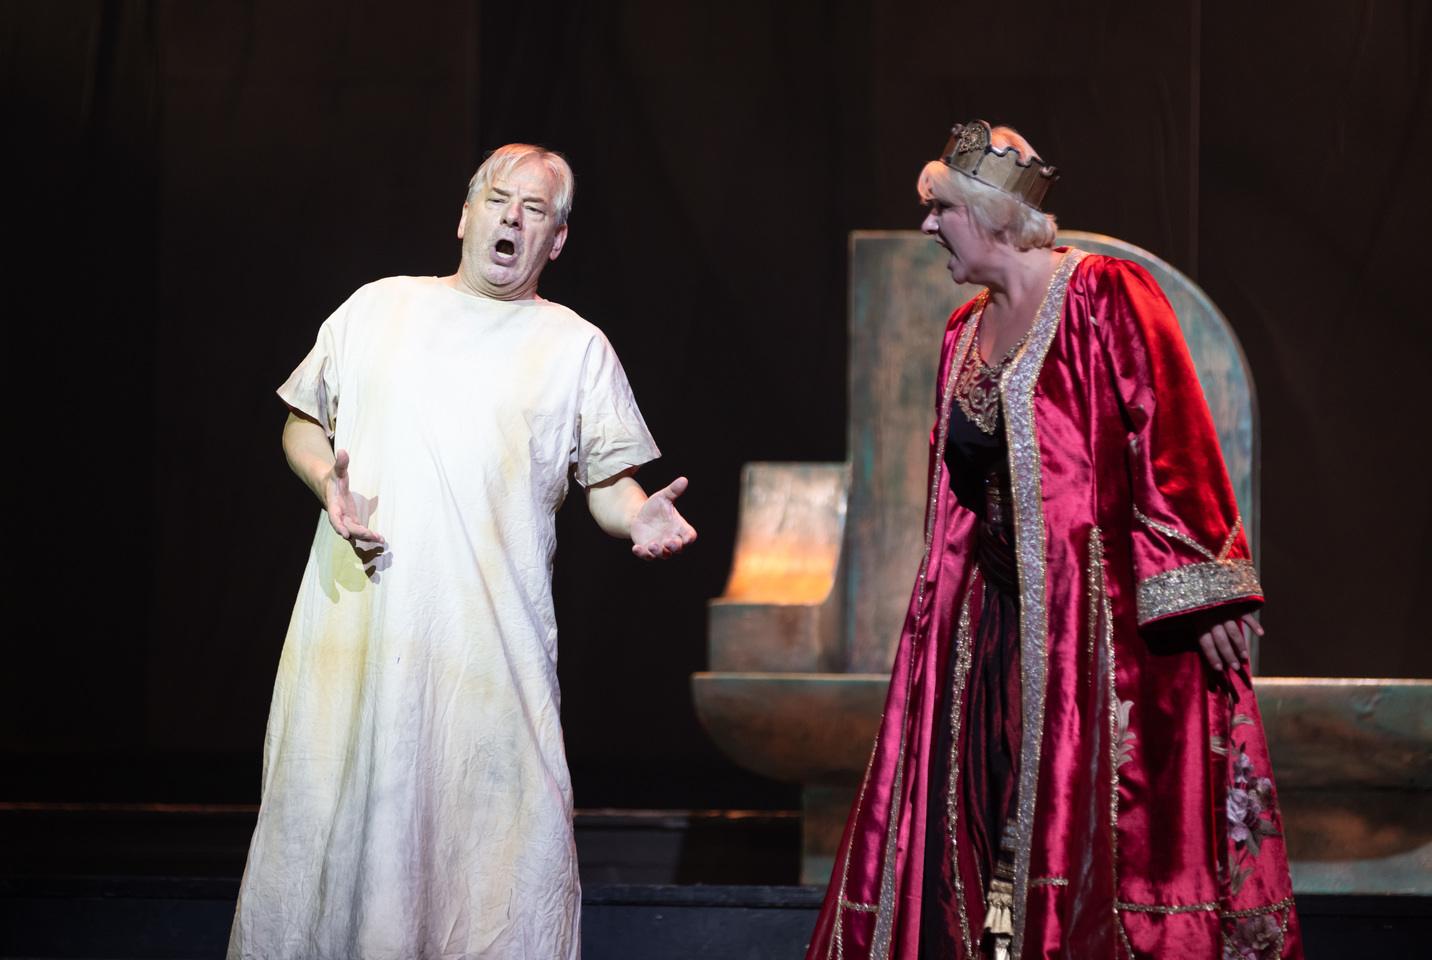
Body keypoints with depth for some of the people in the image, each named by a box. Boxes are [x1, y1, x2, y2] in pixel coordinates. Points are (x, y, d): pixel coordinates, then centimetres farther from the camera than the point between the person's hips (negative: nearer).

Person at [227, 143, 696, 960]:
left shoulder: (577, 347, 10)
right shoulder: (378, 308, 13)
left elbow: (608, 481, 8)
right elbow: (304, 422, 18)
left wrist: (642, 517, -15)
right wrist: (330, 482, -2)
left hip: (490, 639, -1)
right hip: (359, 619, 1)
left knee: (507, 832, -8)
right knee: (333, 816, 0)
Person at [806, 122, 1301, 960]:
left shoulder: (1103, 297, -7)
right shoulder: (967, 334, 17)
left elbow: (1174, 444, -13)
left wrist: (1203, 596, -18)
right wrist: (942, 600, 18)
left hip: (1097, 609, -7)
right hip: (995, 618, 8)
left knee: (1091, 816, -9)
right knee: (982, 819, 4)